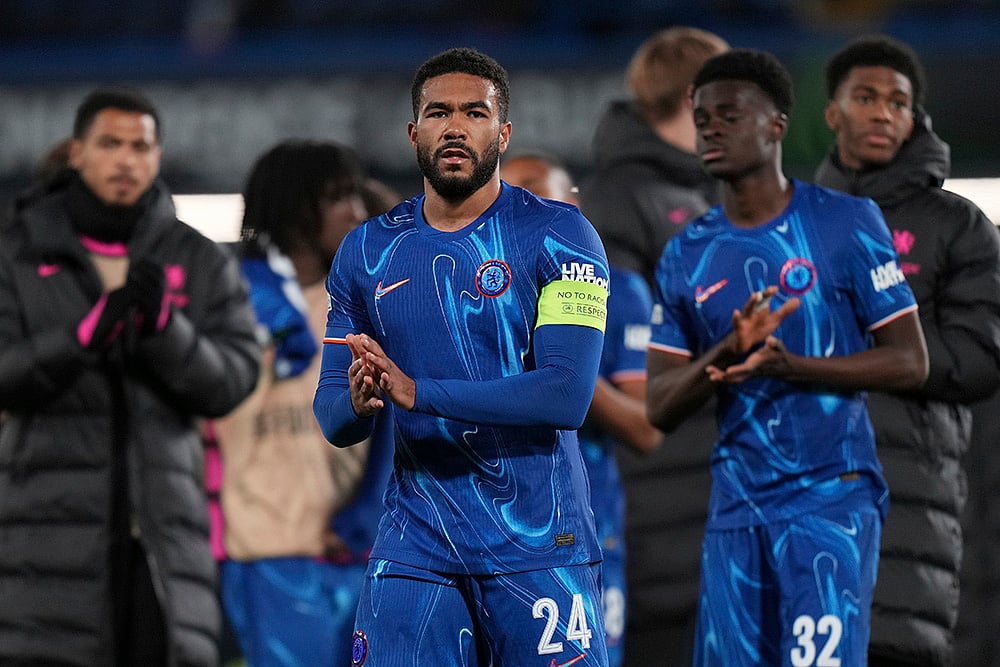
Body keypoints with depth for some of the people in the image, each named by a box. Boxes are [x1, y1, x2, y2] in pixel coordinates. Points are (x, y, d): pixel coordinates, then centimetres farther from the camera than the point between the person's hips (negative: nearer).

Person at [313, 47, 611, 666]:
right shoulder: (367, 252, 9)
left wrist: (415, 391, -20)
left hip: (539, 545, -3)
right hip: (416, 542, 3)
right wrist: (358, 405, -15)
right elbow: (333, 421, 10)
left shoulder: (557, 235, -4)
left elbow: (567, 395, -16)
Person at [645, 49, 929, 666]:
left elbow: (910, 364, -5)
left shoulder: (847, 224, -3)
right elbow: (660, 408, 6)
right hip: (737, 510, 5)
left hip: (831, 499, -5)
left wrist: (790, 366, -19)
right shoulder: (687, 257, 9)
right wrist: (727, 353, -15)